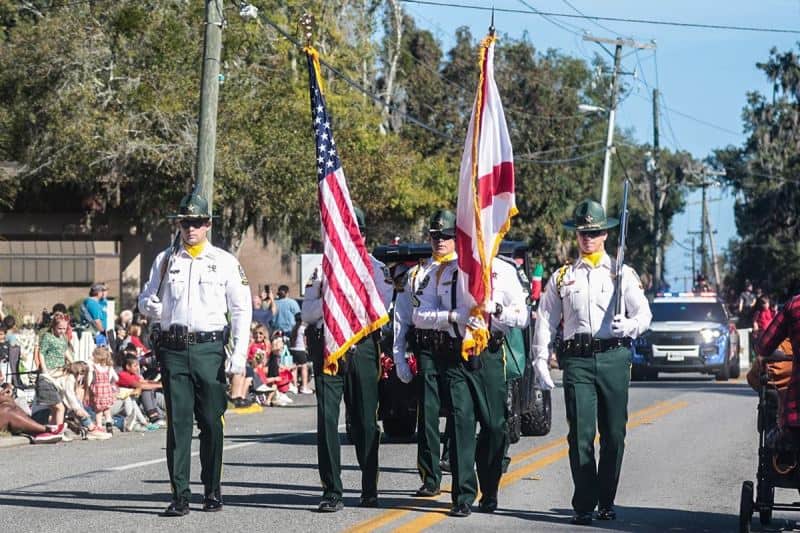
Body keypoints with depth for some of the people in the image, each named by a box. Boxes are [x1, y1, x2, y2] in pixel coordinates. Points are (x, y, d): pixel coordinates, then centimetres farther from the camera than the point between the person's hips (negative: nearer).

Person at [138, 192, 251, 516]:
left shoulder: (225, 262, 6)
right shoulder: (165, 260, 12)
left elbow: (241, 310, 5)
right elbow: (146, 298, 18)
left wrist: (240, 355, -4)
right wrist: (151, 306, -8)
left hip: (209, 348, -1)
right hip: (174, 350, 1)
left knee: (211, 422, 2)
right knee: (178, 422, -2)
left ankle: (212, 492, 13)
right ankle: (180, 496, -2)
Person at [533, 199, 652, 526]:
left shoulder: (622, 274, 10)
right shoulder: (562, 277, 13)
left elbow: (644, 314, 5)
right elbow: (545, 321, 12)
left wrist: (629, 326, -17)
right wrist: (540, 362, 3)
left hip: (614, 357, 0)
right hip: (577, 360, 0)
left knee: (614, 435, 4)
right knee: (581, 434, -7)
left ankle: (606, 502, 16)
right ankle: (584, 506, -5)